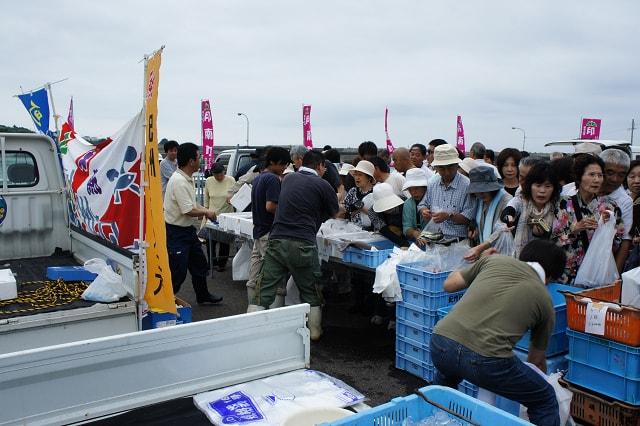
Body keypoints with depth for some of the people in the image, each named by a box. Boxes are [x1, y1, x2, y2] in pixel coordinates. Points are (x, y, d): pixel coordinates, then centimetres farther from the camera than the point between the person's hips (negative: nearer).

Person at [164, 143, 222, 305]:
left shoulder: (188, 178, 8)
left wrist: (205, 211, 4)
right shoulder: (178, 181, -24)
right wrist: (206, 212, -10)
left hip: (188, 229, 10)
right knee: (177, 272, -3)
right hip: (176, 232, -10)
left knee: (199, 264, 21)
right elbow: (188, 210, -26)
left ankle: (203, 296, 37)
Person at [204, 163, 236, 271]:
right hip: (212, 214, 1)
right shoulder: (208, 181, 0)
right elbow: (206, 198, 9)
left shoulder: (231, 180, -7)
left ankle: (222, 263, 20)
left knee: (224, 241, 6)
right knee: (211, 239, 2)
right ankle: (212, 262, 20)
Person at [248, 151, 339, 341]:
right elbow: (335, 213, 16)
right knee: (310, 293, 14)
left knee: (264, 291, 5)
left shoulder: (288, 179, 16)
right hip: (302, 245, -3)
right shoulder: (322, 185, 1)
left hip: (277, 240, 4)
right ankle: (314, 332, 23)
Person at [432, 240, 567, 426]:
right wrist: (538, 379, 51)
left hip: (440, 344, 4)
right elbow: (537, 360, 31)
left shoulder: (494, 260, 18)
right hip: (485, 360, -3)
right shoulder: (545, 301, 19)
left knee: (446, 377, 40)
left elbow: (449, 284, 25)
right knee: (545, 401, 22)